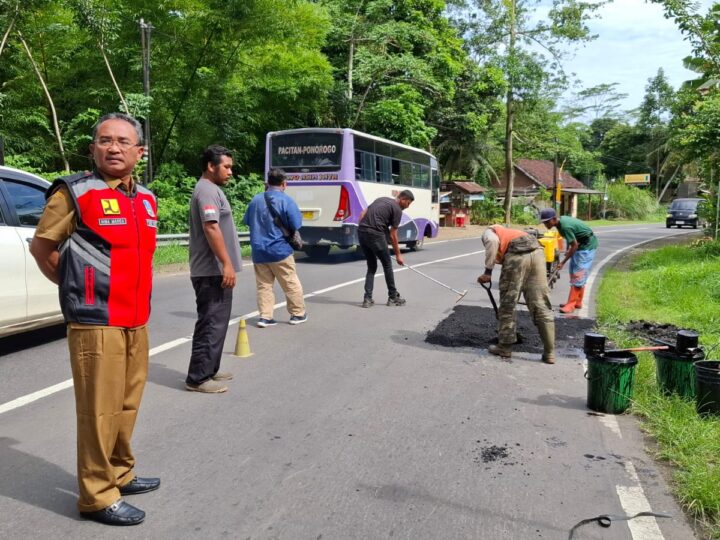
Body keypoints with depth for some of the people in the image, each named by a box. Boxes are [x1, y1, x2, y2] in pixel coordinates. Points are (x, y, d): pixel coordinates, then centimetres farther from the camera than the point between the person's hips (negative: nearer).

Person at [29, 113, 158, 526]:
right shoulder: (75, 193, -8)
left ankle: (120, 474, 32)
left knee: (127, 404, 16)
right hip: (96, 323, -7)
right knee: (99, 410, -1)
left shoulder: (147, 198, 12)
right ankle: (98, 497, 12)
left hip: (136, 321, 7)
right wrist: (78, 288, 6)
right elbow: (41, 247, -1)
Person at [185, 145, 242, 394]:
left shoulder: (211, 189, 20)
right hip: (213, 271, -11)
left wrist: (225, 264, 23)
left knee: (215, 322, 16)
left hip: (213, 270, 11)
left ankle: (209, 371, 25)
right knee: (211, 324, -8)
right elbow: (211, 228, -23)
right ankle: (198, 378, -3)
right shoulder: (208, 190, -14)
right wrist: (226, 264, -24)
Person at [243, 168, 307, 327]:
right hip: (279, 250, -4)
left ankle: (265, 316, 7)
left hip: (258, 251, 4)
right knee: (291, 284, 9)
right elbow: (296, 225, -13)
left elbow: (247, 221, 14)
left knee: (263, 285, 10)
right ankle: (298, 314, 18)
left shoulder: (256, 199, 3)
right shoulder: (286, 200, -11)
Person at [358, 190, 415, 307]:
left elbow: (363, 214, 18)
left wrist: (363, 230, 18)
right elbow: (393, 235, 0)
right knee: (387, 264, 10)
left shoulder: (382, 199, 22)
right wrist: (398, 255, 8)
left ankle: (367, 298, 8)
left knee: (372, 266, 15)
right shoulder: (397, 209, 0)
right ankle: (393, 297, 19)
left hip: (361, 232, 7)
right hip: (375, 234, -7)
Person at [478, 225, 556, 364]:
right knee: (541, 304, 7)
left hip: (517, 254, -6)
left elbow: (492, 242, -4)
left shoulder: (489, 231, 24)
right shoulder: (509, 233, 41)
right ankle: (549, 353, 8)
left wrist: (488, 271, -3)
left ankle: (504, 347, 17)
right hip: (537, 251, 6)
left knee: (507, 303, 8)